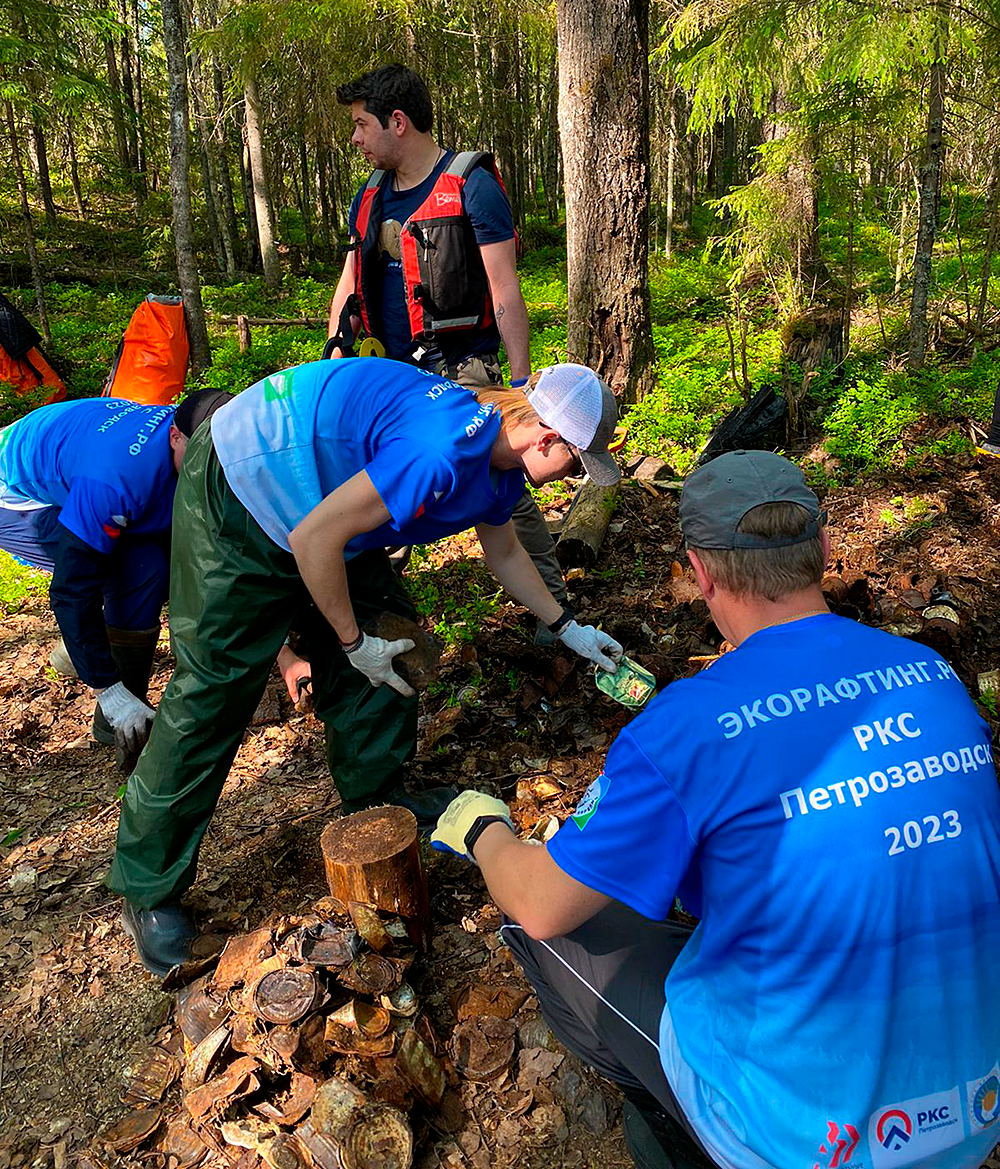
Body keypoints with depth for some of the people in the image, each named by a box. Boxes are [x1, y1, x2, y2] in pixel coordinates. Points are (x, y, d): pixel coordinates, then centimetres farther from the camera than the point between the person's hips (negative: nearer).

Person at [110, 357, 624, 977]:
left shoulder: (501, 456, 0)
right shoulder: (441, 453, -33)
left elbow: (504, 552, 19)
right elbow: (314, 539, -29)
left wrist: (568, 628, 23)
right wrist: (353, 641, -16)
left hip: (316, 497, 9)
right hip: (236, 507, -9)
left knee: (389, 640, 7)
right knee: (215, 689, -5)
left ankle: (377, 798, 29)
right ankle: (149, 891, 10)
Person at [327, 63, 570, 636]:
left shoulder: (472, 185, -8)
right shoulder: (371, 196, 13)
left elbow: (505, 291, -13)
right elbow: (351, 283, 18)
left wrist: (521, 380, -16)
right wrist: (334, 357, 7)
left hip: (462, 369, -7)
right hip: (396, 371, 7)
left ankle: (555, 600, 8)